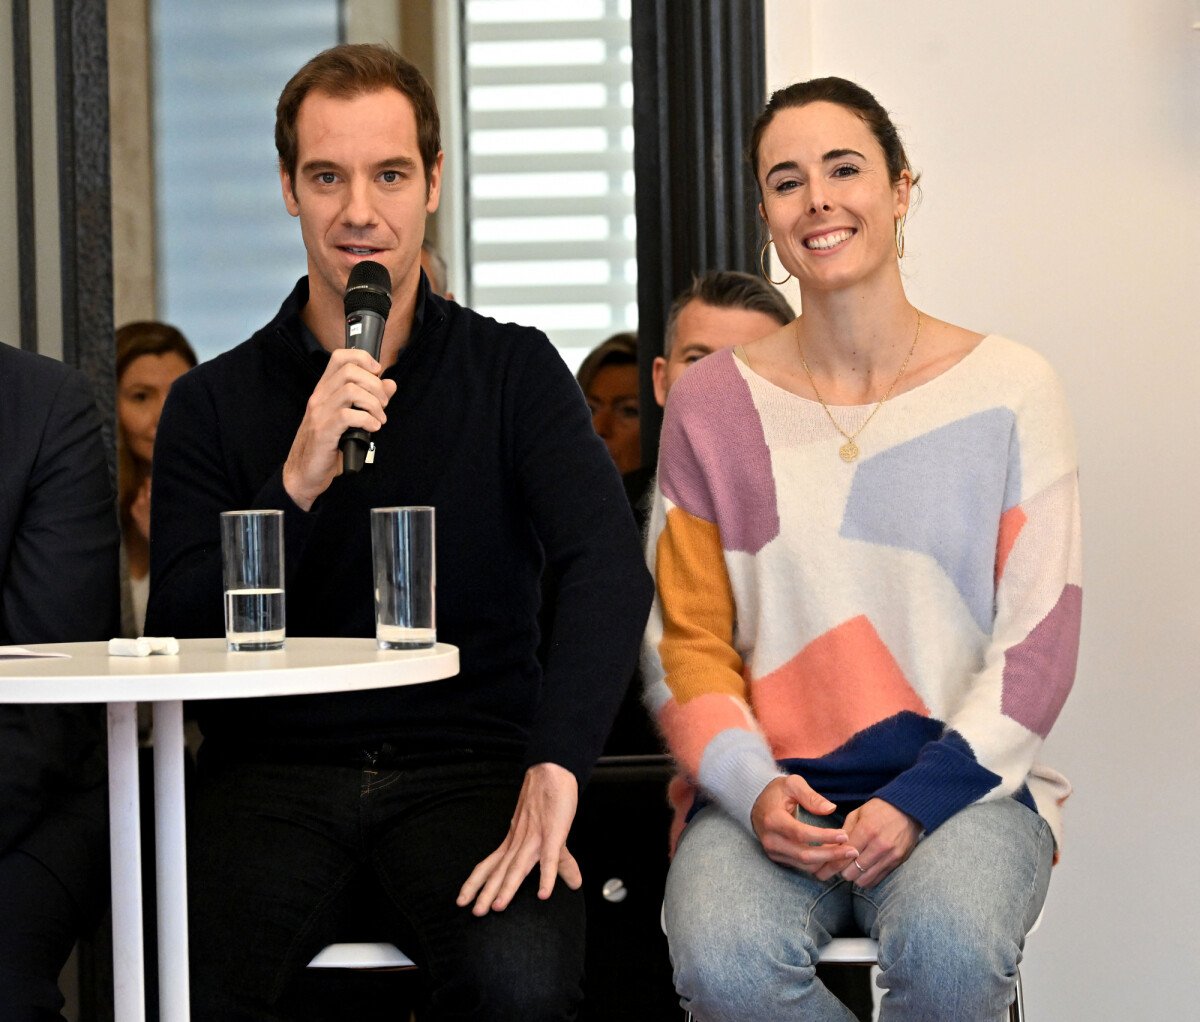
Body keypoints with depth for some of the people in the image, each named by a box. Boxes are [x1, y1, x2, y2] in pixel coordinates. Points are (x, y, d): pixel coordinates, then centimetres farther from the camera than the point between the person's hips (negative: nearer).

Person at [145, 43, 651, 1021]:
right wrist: (296, 483, -16)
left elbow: (611, 565, -10)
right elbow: (176, 639, 0)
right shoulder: (213, 402, 8)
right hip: (275, 769, 0)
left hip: (469, 763, 0)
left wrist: (556, 768, -26)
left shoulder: (514, 372, 5)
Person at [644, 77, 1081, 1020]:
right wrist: (753, 790, -12)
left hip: (965, 779, -1)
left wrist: (918, 800, -12)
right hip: (764, 790, 1)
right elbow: (686, 638, 7)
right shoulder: (712, 403, 8)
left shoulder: (1010, 390, 4)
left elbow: (1038, 641, 1)